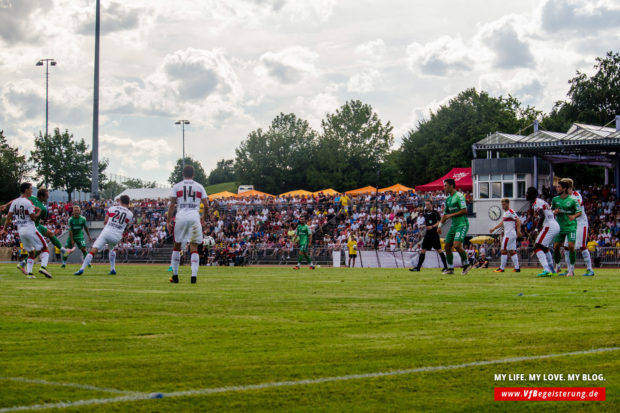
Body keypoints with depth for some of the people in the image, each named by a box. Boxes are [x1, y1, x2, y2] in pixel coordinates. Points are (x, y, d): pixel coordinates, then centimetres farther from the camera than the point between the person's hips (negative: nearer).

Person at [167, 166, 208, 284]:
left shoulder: (177, 187, 7)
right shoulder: (199, 187, 10)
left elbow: (172, 205, 2)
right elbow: (206, 205, 8)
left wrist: (169, 221, 6)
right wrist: (203, 217, 25)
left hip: (181, 217, 0)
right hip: (194, 217, 0)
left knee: (177, 246, 14)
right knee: (194, 247, 1)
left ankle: (175, 275, 13)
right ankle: (194, 275, -13)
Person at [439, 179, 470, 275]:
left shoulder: (459, 196, -11)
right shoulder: (448, 199, 16)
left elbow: (464, 211, -18)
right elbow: (445, 214, 24)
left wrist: (451, 215, -14)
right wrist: (440, 225, 14)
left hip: (462, 224, -9)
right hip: (454, 225, 9)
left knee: (457, 245, -21)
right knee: (447, 246, 5)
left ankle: (466, 264, -3)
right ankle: (450, 268, 14)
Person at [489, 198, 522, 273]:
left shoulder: (510, 212, -11)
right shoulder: (505, 213, 18)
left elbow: (518, 220, -18)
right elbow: (502, 222, 30)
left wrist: (518, 231, -25)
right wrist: (494, 228, 35)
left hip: (509, 235, -10)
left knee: (504, 250, -7)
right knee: (512, 251, 7)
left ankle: (501, 268, -5)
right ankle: (517, 268, 5)